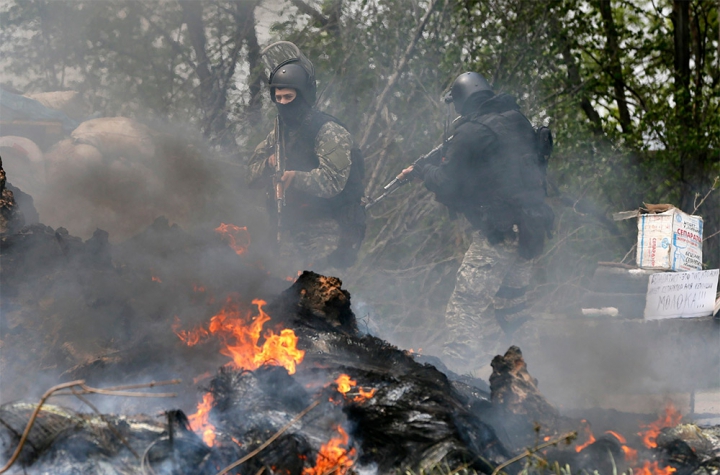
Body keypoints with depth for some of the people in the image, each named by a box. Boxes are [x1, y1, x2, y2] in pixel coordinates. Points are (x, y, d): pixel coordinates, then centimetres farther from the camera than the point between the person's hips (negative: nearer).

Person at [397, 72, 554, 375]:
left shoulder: (470, 132, -9)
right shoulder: (519, 123, 13)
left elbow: (447, 188, -7)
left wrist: (423, 171, 12)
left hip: (498, 233, -8)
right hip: (532, 231, 8)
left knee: (466, 307, -9)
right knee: (510, 308, 16)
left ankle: (455, 373, -18)